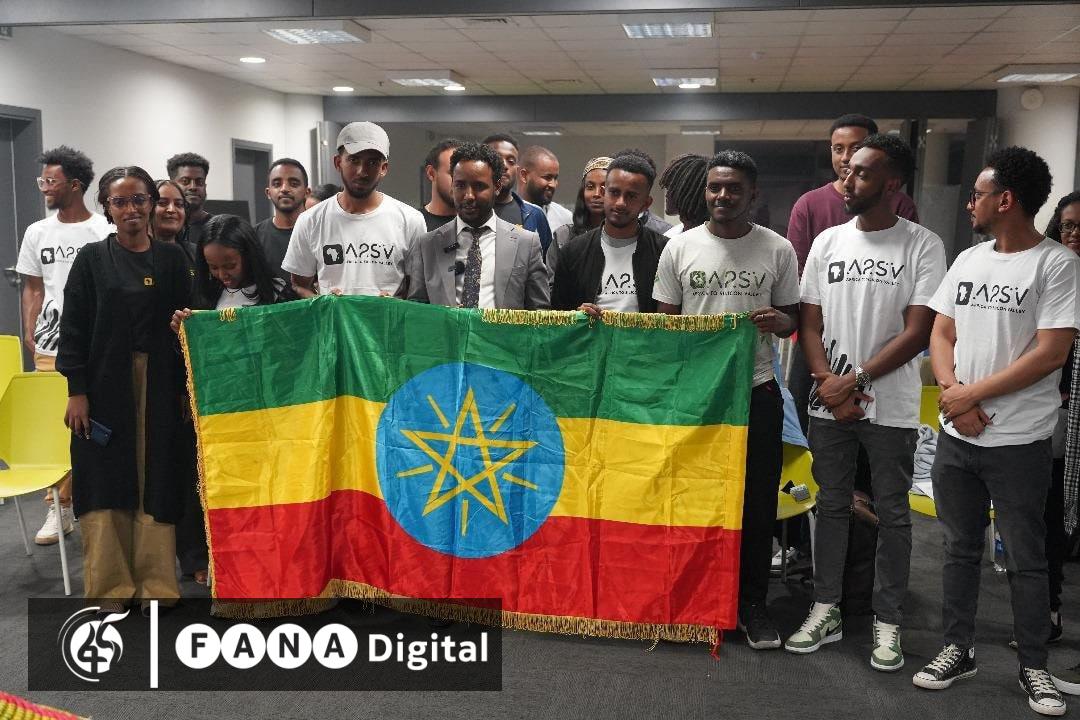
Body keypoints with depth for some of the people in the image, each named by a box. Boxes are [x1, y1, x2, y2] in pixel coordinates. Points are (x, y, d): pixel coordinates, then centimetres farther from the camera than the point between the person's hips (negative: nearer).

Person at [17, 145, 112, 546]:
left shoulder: (105, 232, -1)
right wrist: (29, 333, 4)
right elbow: (33, 288, 16)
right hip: (51, 347, 4)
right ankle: (59, 509, 14)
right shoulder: (37, 233, 12)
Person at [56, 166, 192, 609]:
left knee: (156, 481, 1)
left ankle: (155, 584, 10)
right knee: (107, 481, 1)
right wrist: (76, 391, -7)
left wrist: (185, 388, 0)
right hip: (105, 386, -1)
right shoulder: (92, 259, 4)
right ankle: (111, 586, 10)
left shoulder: (172, 259, 7)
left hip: (159, 387, 1)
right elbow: (73, 326, 0)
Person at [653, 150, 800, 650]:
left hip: (756, 391, 0)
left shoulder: (778, 250, 1)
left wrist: (779, 320, -14)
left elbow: (791, 319, 8)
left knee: (757, 500, 5)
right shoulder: (679, 247, 2)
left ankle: (751, 602, 20)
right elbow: (664, 319, 7)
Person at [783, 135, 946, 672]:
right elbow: (810, 324, 6)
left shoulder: (922, 246, -6)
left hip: (891, 407, -3)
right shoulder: (828, 241, 6)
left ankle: (887, 623, 18)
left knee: (892, 514, 6)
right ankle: (826, 611, 23)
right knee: (831, 506, 11)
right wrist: (829, 383, -8)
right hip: (830, 403, 4)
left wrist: (854, 379, -14)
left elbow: (917, 333, -11)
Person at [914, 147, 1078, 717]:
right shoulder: (967, 260, 9)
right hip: (956, 436, 6)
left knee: (1025, 559, 6)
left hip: (1019, 442, -5)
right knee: (960, 550, 14)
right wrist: (953, 394, -9)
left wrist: (973, 393, -13)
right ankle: (958, 650, 27)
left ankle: (1034, 668, 20)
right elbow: (940, 335, 9)